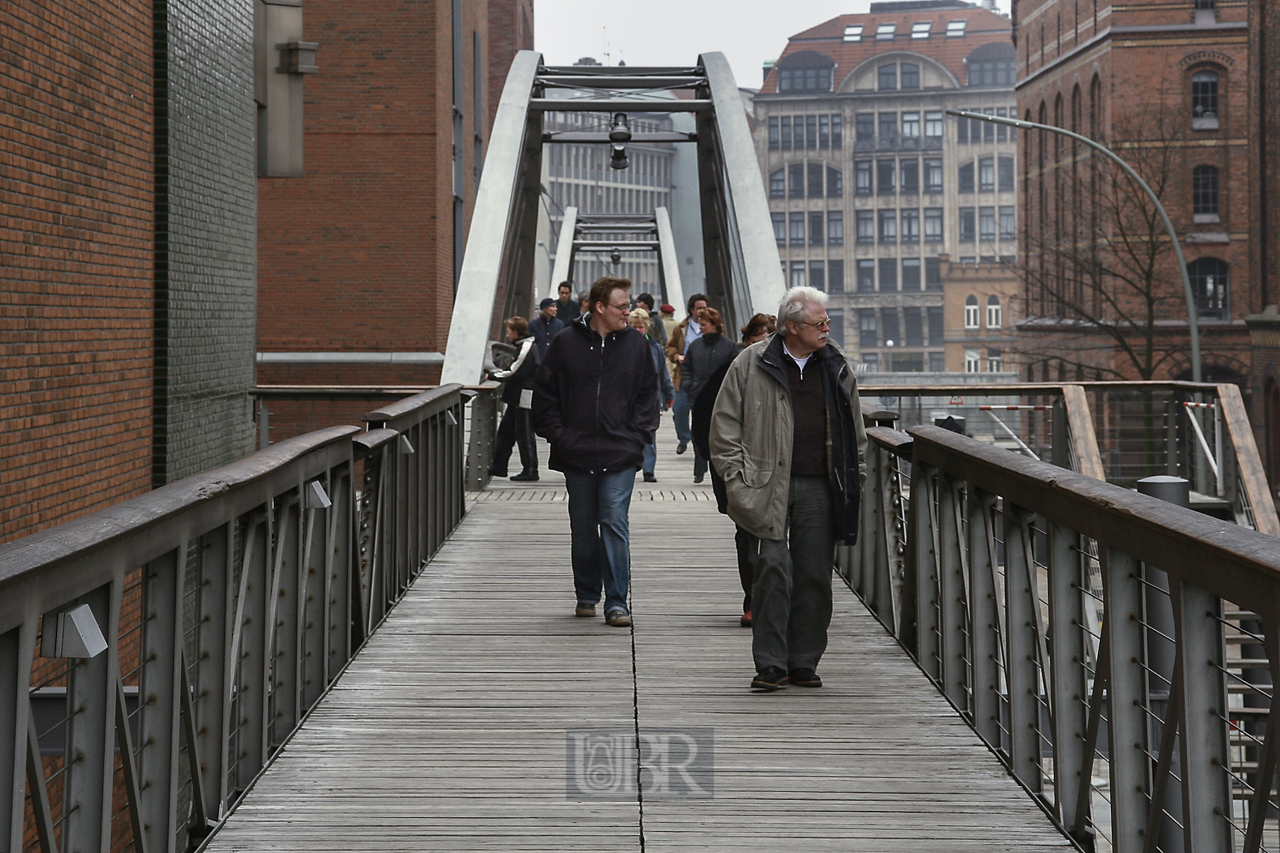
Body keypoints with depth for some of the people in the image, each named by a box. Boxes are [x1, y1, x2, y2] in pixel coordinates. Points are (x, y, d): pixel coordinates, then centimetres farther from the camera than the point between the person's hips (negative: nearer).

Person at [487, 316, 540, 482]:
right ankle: (499, 467, 20)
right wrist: (497, 374, 8)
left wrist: (492, 375, -9)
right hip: (517, 398, 11)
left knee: (524, 434, -4)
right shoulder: (525, 346, 15)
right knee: (505, 431, 14)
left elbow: (514, 374, -20)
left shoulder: (526, 349, -18)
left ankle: (530, 471, 2)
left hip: (524, 398, -11)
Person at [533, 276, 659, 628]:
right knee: (583, 529, 10)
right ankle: (586, 596, 23)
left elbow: (647, 392, 11)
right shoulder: (566, 343, 1)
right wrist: (557, 434, -1)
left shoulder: (636, 344, 5)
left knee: (615, 524, -9)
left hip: (620, 455, -1)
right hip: (576, 454, 1)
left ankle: (617, 602, -6)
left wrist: (637, 434, 1)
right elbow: (545, 392, 6)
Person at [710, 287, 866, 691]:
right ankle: (770, 664, -3)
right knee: (772, 569, -8)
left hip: (820, 488, 3)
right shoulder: (751, 364, 0)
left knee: (814, 575, 4)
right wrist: (738, 479, -4)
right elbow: (725, 427, 2)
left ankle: (804, 662, 14)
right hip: (769, 487, -3)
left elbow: (854, 429, 20)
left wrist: (855, 477, 13)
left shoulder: (835, 367, 12)